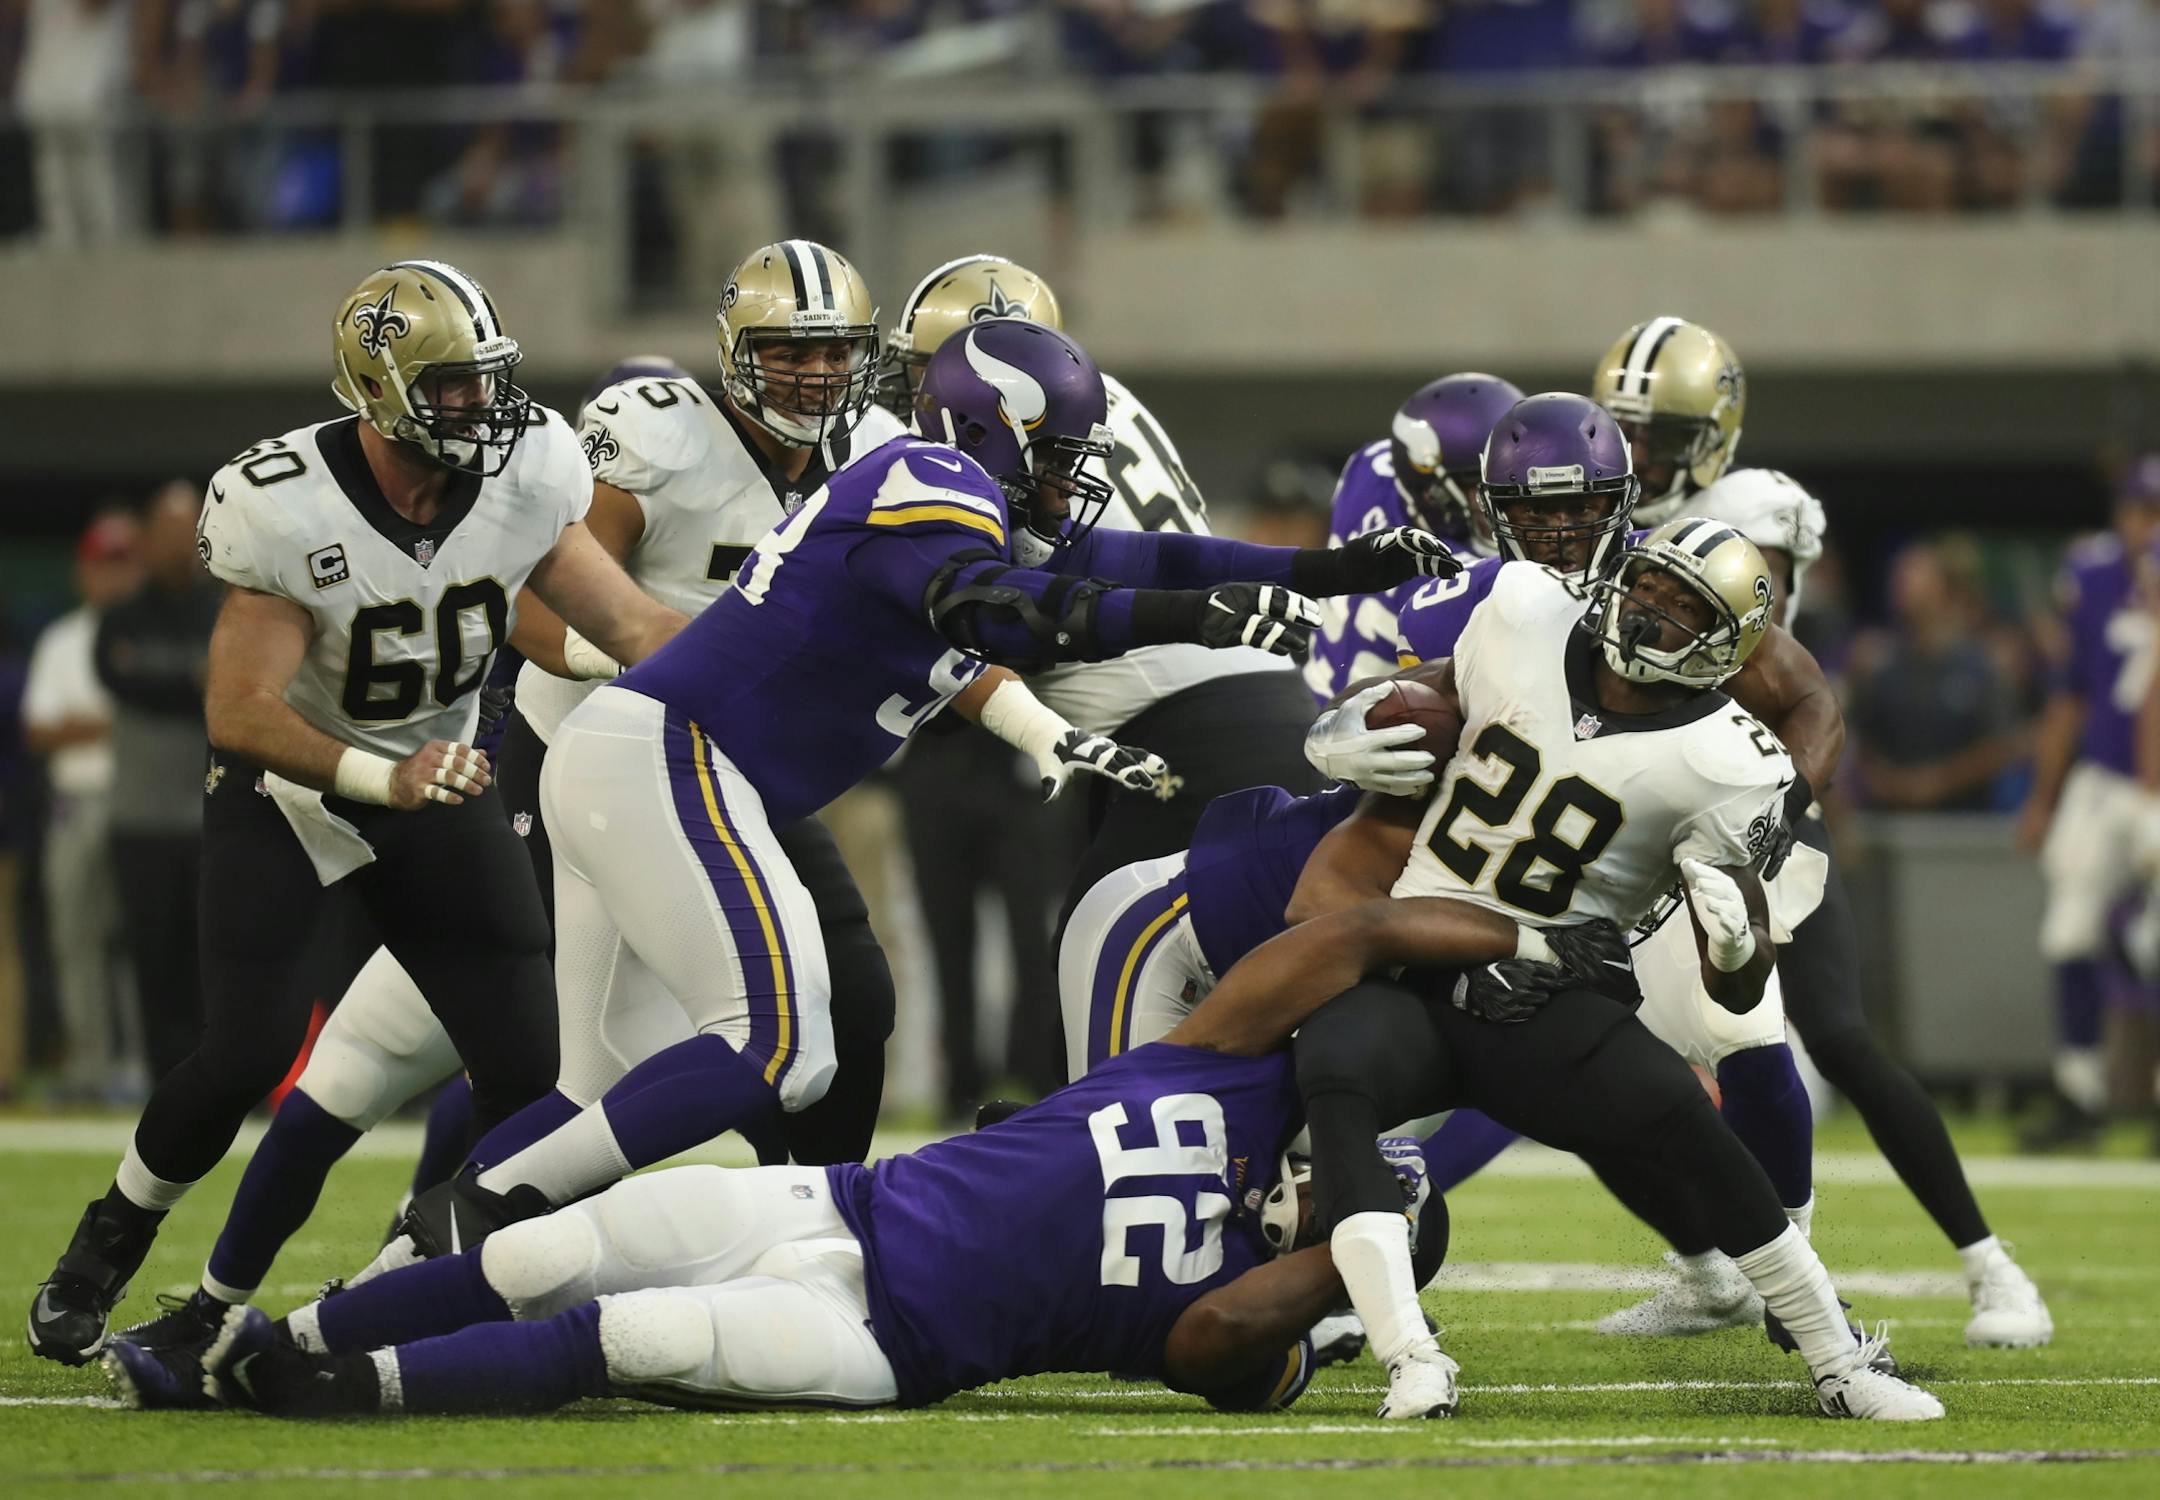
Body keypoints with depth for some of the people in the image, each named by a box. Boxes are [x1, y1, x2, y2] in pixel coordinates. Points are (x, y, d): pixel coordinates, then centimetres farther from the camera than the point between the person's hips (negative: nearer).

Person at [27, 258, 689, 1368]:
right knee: (249, 1051, -17)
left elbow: (633, 629, -8)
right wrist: (384, 779, -41)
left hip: (437, 787, 5)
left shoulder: (524, 476, -14)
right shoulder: (285, 509, -27)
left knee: (522, 1066, -9)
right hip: (289, 788, -5)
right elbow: (240, 712, -28)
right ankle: (103, 1254, 8)